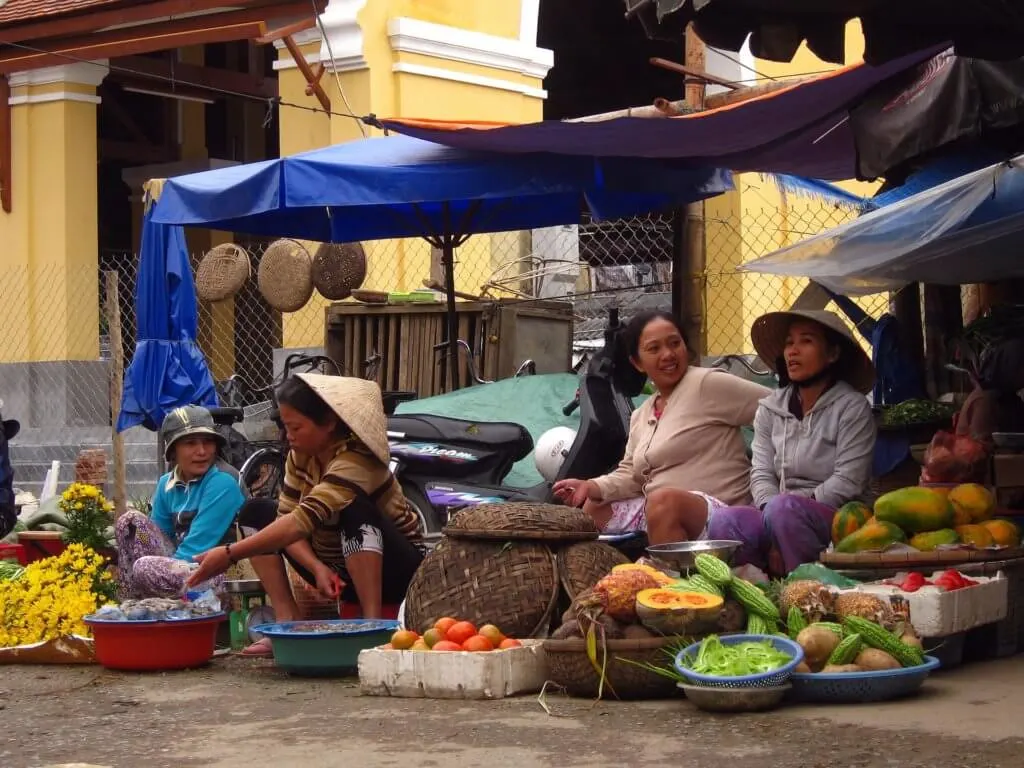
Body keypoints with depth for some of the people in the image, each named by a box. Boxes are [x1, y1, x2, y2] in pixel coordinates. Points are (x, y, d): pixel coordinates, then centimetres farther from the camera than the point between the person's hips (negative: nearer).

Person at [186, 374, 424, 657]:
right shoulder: (301, 454, -5)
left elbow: (303, 521, -40)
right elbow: (287, 516, -8)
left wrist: (229, 554, -43)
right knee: (256, 512, -3)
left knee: (354, 509, -36)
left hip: (393, 569, -8)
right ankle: (289, 623, -11)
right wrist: (317, 568, -27)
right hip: (338, 569, 8)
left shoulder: (356, 461, -29)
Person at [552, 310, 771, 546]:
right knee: (593, 508, 13)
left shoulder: (707, 384, -6)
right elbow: (631, 475, 16)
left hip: (716, 513, -8)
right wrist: (594, 486, -3)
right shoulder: (640, 416, 18)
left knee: (663, 500, -36)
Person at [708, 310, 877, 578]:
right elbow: (761, 474, 6)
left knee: (783, 509, -37)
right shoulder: (770, 408, 14)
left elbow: (848, 482, -9)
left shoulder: (852, 407, 0)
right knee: (724, 522, -28)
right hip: (777, 516, 4)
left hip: (834, 517, -4)